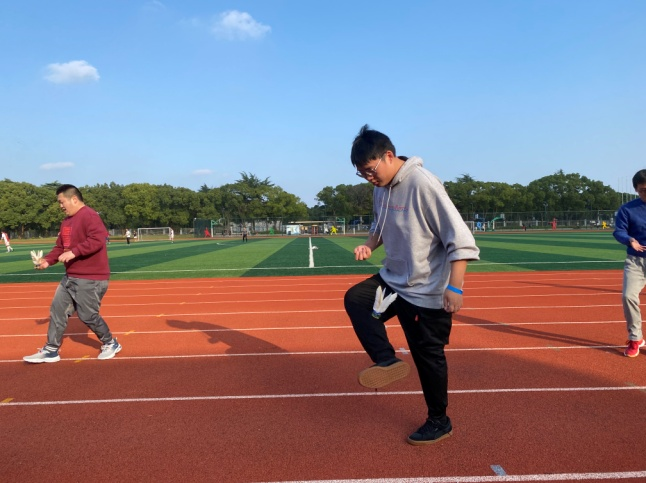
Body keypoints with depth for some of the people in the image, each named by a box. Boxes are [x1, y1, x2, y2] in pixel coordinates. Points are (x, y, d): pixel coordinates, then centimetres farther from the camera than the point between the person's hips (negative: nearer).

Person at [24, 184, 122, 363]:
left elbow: (97, 240, -29)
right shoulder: (67, 221, 15)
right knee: (57, 310, 11)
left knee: (87, 315, -3)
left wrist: (74, 252, -30)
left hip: (91, 278, -10)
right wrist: (47, 260, 5)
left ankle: (110, 344, 18)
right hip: (70, 277, 10)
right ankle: (51, 350, 22)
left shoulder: (89, 216, -17)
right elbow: (60, 247, 20)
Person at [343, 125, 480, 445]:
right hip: (393, 280, 8)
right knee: (355, 299, -1)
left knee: (428, 356, 4)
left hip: (428, 292, -8)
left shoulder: (422, 184, -23)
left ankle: (439, 422, 25)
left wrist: (454, 287, -28)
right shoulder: (382, 188, 2)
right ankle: (386, 360, -1)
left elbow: (460, 238, -24)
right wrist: (370, 244, -2)